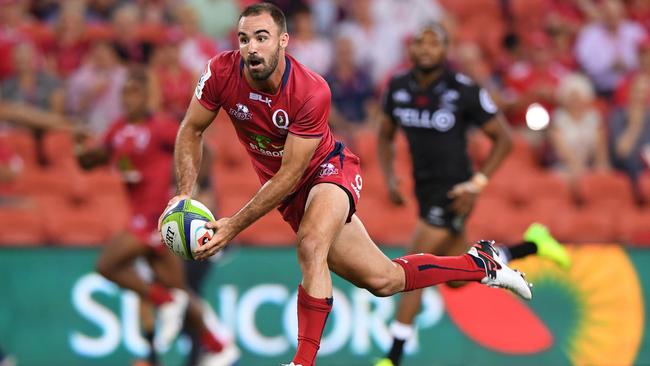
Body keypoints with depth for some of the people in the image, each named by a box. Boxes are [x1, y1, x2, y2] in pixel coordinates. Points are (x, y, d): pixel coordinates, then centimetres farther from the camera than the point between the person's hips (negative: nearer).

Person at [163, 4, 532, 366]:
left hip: (328, 170, -4)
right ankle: (479, 264, 28)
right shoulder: (222, 72, -21)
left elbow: (290, 175, -27)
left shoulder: (311, 91, -31)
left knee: (311, 246, -37)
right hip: (292, 192, 4)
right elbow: (192, 130, -5)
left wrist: (233, 227, -29)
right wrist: (185, 194, -19)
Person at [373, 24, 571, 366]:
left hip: (453, 193, -7)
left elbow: (503, 138, -8)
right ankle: (532, 244, 36)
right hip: (425, 192, 7)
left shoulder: (465, 91, -17)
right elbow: (385, 136, 13)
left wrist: (477, 184, -16)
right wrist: (389, 179, -2)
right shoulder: (397, 88, -2)